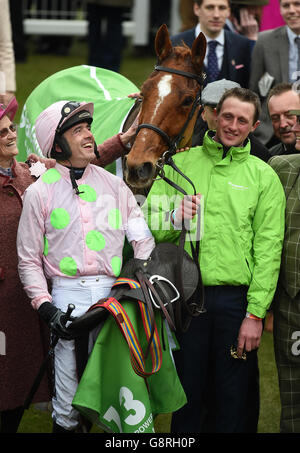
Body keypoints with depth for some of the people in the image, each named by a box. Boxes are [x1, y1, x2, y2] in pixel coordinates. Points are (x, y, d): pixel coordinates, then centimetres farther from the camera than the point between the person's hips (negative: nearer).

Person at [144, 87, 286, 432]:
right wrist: (173, 218, -16)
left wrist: (256, 313, -9)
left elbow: (268, 248, -1)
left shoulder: (263, 176, 6)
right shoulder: (179, 164, 9)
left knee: (234, 399, 4)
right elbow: (148, 226, 7)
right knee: (187, 391, 6)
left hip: (236, 298, -1)